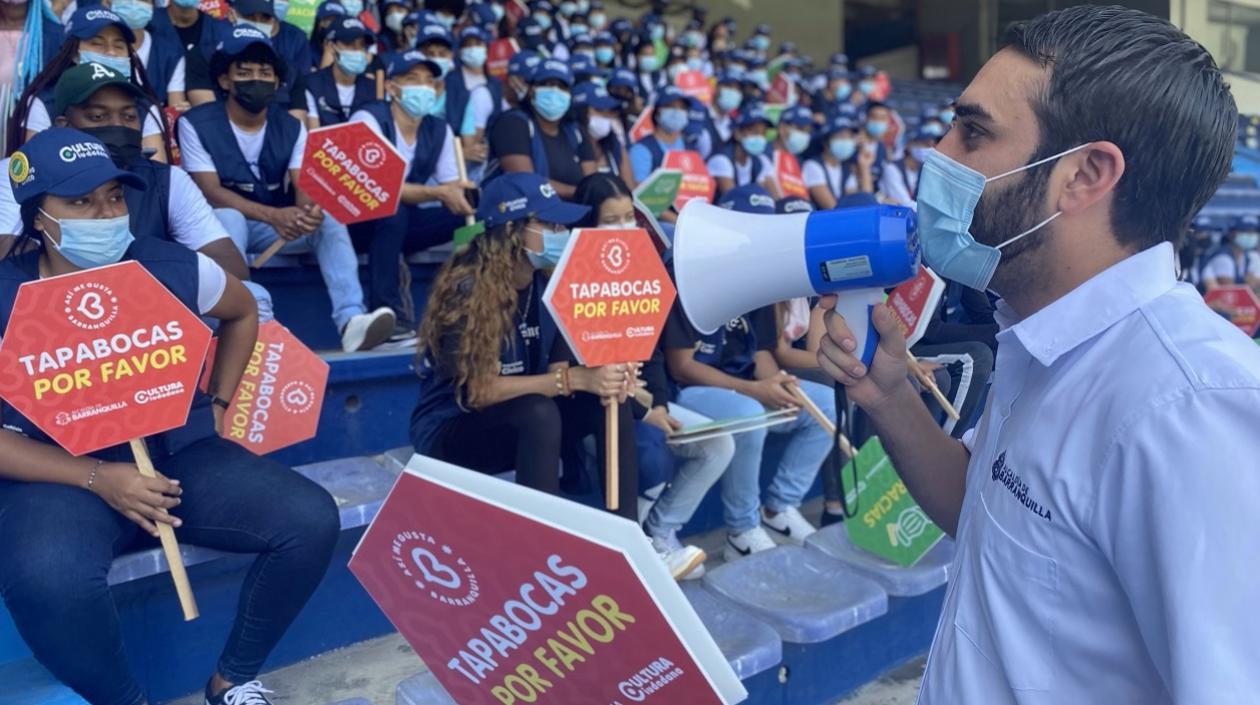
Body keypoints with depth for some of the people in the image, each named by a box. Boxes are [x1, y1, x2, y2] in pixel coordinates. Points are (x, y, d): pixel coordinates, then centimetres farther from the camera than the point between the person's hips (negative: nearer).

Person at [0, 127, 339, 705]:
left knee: (311, 520, -18)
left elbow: (242, 313, 19)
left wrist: (218, 406, 11)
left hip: (181, 453, 3)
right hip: (65, 474, -2)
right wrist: (98, 478, -20)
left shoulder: (172, 268, -3)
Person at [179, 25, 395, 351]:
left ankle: (351, 320, -43)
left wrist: (310, 211, -38)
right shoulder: (196, 124, -9)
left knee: (328, 219, -24)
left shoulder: (291, 127, 1)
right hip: (222, 222, -3)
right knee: (230, 218, -37)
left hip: (279, 223, 3)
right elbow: (209, 192, -18)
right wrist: (273, 216, -34)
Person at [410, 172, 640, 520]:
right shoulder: (467, 288, -22)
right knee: (539, 411, -34)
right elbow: (478, 391, -27)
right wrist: (576, 379, -34)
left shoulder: (548, 285, -3)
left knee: (609, 400, -16)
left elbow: (557, 368, -4)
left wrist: (605, 374, -26)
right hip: (449, 430, -6)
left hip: (524, 424, 6)